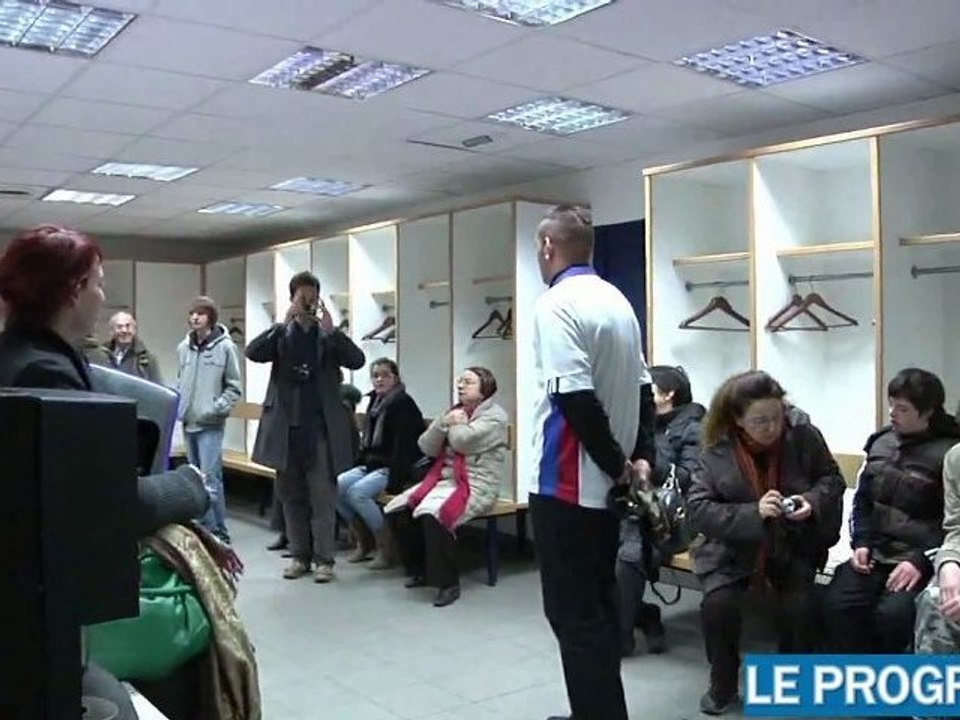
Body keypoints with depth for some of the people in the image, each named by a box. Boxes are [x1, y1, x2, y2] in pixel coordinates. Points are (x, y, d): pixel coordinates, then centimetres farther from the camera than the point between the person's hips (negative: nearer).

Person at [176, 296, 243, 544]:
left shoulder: (225, 347, -7)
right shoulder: (183, 347, 8)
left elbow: (235, 387, -4)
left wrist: (215, 408, -13)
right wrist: (178, 406, 5)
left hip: (211, 424, -6)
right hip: (188, 422, 6)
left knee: (210, 481, -10)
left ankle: (219, 533, 0)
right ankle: (204, 528, 24)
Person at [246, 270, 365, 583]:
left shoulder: (330, 336, 3)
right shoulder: (281, 334, 5)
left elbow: (357, 360, -11)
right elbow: (253, 353, -11)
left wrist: (330, 329, -20)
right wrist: (284, 323, -19)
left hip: (321, 428, -2)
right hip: (286, 427, 2)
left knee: (322, 497, -1)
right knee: (291, 496, 10)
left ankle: (324, 559, 7)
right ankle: (299, 556, 21)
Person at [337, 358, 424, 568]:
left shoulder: (403, 404, -10)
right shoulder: (374, 402, 14)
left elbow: (404, 445, -18)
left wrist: (394, 480, -24)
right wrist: (358, 464, 9)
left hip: (392, 468, -8)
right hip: (370, 464, 8)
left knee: (357, 492, -27)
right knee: (336, 486, -11)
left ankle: (386, 548, -13)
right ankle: (363, 542, 2)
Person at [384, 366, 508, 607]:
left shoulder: (494, 415, -3)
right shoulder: (454, 411, 20)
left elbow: (462, 441, -20)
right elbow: (427, 448, 11)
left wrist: (455, 424, 1)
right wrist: (443, 422, -5)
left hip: (476, 485, -8)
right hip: (444, 479, 8)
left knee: (432, 513, -33)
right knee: (400, 509, -12)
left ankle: (449, 583, -21)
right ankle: (419, 569, 6)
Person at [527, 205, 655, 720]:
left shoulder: (556, 304, -15)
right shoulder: (618, 301, 11)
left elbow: (577, 399, -22)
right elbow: (642, 390, 13)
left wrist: (616, 465, -12)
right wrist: (640, 457, 11)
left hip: (567, 484, -9)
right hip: (605, 483, 9)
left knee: (573, 613, 1)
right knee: (598, 606, 18)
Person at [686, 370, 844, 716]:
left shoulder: (803, 435, -11)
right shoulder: (717, 449, -15)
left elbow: (832, 479, 5)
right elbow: (696, 508, -17)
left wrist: (813, 500, -18)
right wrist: (752, 512, -29)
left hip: (793, 544, 1)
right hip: (734, 547, -1)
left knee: (798, 608, -21)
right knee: (718, 605, -22)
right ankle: (722, 687, 6)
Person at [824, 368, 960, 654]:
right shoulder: (880, 443, 12)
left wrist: (921, 562, -18)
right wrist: (861, 543, 3)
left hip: (920, 560, -5)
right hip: (875, 554, 5)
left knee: (892, 612, -30)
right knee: (837, 603, -20)